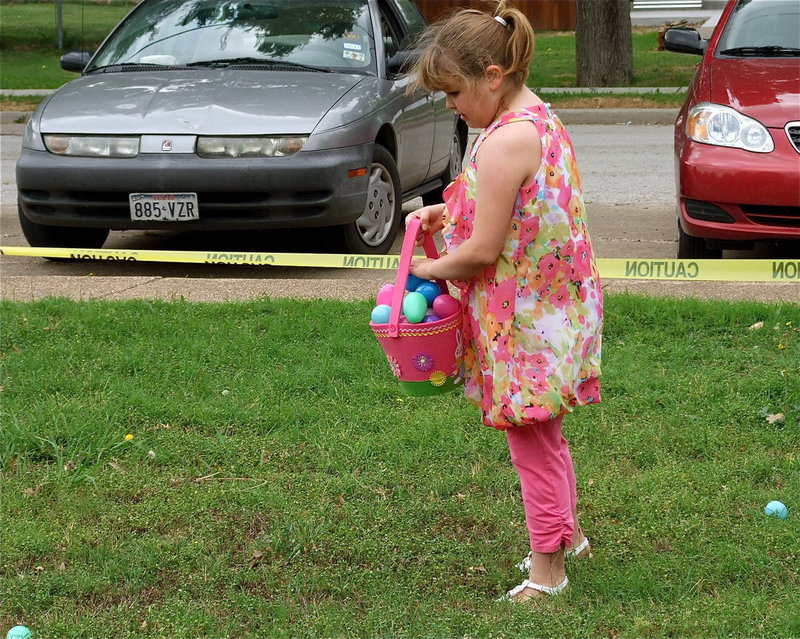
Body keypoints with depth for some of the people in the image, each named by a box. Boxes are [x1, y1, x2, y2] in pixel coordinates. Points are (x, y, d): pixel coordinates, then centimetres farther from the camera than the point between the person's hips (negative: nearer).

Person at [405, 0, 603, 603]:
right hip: (555, 306, 10)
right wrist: (449, 213, 7)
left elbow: (484, 250, -24)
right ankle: (569, 533, 41)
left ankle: (547, 570, 16)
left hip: (523, 321, -10)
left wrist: (431, 269, -6)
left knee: (534, 446, 4)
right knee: (546, 436, 25)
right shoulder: (542, 119, 7)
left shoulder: (504, 141, -25)